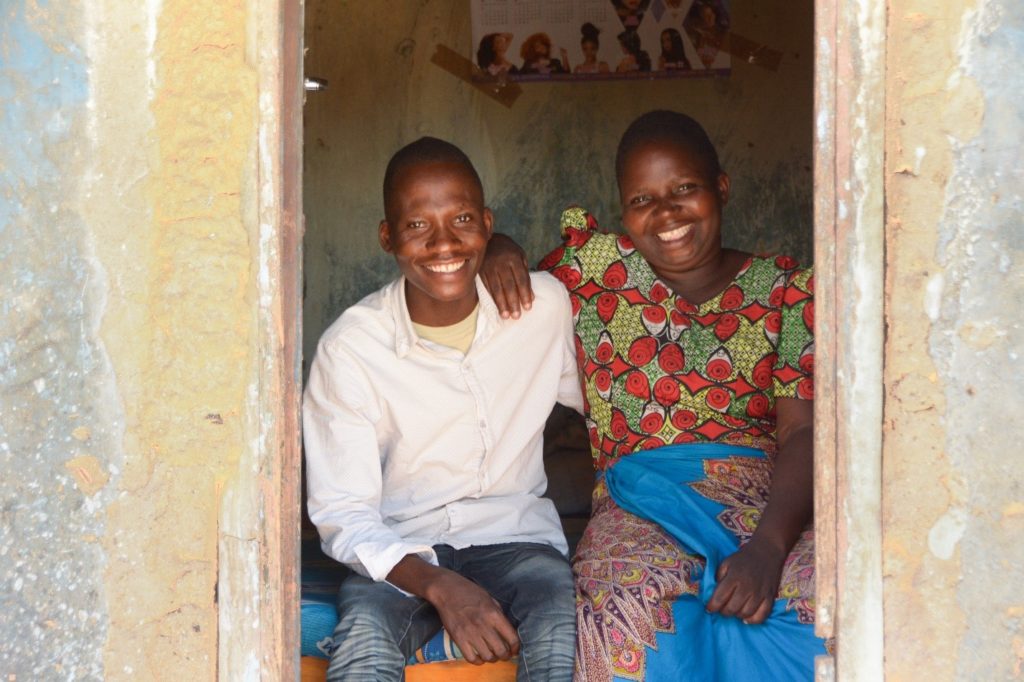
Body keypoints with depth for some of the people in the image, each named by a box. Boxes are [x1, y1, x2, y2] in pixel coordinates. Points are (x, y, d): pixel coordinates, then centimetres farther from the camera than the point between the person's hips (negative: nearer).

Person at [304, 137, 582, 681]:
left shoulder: (547, 305, -4)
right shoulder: (349, 347, -11)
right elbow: (342, 515, -13)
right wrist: (439, 585, -28)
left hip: (515, 535, 2)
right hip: (399, 551, -1)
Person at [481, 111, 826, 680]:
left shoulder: (784, 291, 8)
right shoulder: (595, 266, 11)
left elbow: (804, 431, -3)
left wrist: (767, 547, -20)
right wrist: (501, 252, 2)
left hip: (767, 494, 1)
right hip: (639, 495, 0)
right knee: (622, 603, -37)